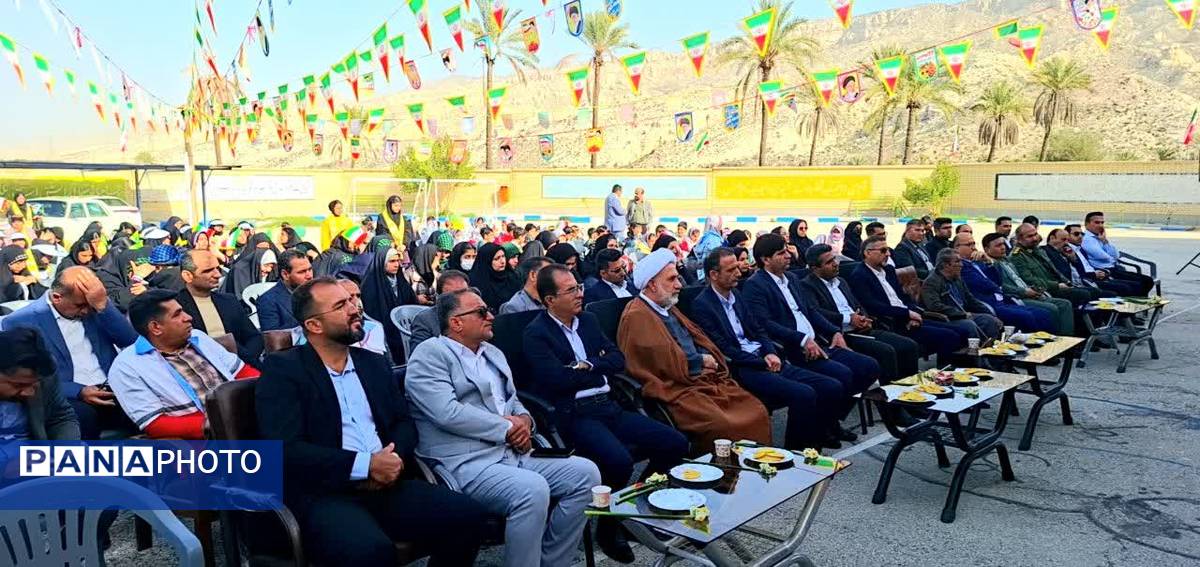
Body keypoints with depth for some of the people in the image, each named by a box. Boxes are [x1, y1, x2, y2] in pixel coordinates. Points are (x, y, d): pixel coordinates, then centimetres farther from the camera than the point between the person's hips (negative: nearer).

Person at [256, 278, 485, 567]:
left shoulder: (375, 363, 18)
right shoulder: (282, 369, -1)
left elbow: (404, 423, 17)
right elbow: (285, 448, -11)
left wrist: (394, 458, -7)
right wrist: (366, 464, -15)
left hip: (384, 484, 6)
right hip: (322, 494, -5)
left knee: (468, 516, -15)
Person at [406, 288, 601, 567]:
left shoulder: (493, 353, 21)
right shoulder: (430, 354, -5)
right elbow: (448, 413, -18)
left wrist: (524, 421, 1)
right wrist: (507, 427, -11)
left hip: (513, 454, 8)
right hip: (466, 463, -8)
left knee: (585, 472, -8)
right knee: (533, 490, -33)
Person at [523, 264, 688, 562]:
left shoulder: (588, 320, 16)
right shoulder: (536, 334, -5)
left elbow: (618, 359, 11)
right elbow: (558, 379, -17)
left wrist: (589, 366, -7)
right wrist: (601, 369, -3)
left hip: (607, 406, 7)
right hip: (573, 415, -7)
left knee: (676, 444, -5)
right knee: (619, 461, -32)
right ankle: (608, 525, -2)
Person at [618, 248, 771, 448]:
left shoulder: (669, 309, 22)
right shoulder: (637, 317, -8)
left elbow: (699, 339, 20)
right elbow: (667, 363, -15)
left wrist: (711, 360, -1)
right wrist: (701, 361, -2)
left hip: (707, 380, 9)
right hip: (677, 390, -8)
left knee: (757, 411, -8)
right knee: (723, 425, -28)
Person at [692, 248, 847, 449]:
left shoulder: (735, 295, 17)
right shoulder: (701, 305, -8)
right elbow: (724, 349, -13)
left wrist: (770, 354, -1)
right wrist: (762, 363, -11)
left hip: (764, 360, 8)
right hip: (741, 370, -8)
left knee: (833, 388, -4)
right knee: (804, 395, -27)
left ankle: (818, 440, 9)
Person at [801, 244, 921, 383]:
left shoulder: (840, 281, 22)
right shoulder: (807, 285, -5)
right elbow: (815, 313, -20)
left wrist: (865, 320, 0)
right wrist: (848, 318, -17)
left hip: (862, 330, 8)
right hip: (843, 336, -8)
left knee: (910, 346, -5)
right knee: (886, 351, -27)